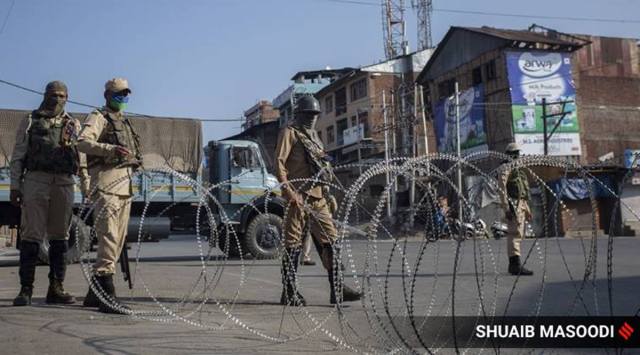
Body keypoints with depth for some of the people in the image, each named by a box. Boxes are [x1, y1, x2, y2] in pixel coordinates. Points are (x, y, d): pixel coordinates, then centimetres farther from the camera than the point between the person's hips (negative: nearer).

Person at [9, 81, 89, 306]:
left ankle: (56, 288, 10)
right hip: (36, 180, -2)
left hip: (64, 183, 3)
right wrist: (15, 186, 0)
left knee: (60, 237, 4)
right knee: (31, 235, -5)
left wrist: (87, 187, 6)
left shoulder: (73, 125, 16)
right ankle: (26, 289, -1)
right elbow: (18, 156, 8)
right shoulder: (30, 121, 11)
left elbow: (83, 158, 14)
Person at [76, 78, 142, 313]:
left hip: (125, 184, 9)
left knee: (118, 240, 10)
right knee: (109, 237, -15)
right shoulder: (98, 117, 1)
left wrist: (135, 161, 16)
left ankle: (94, 293, 19)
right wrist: (112, 149, -31)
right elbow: (83, 143, -18)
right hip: (107, 181, -9)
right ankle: (107, 296, -17)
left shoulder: (124, 122, 27)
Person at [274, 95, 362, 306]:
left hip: (318, 197, 8)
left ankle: (337, 289, 9)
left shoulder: (313, 135, 23)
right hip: (299, 196, -8)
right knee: (293, 244, -2)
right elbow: (279, 162, -11)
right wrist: (288, 190, -21)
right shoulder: (290, 133, 0)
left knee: (330, 241, 4)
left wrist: (328, 194, 20)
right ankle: (289, 294, 5)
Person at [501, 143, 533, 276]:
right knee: (515, 234, -13)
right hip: (513, 205, -10)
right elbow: (502, 187, -17)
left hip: (521, 204, 10)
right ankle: (516, 266, -16)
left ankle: (513, 265, 17)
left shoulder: (518, 170, 23)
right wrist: (506, 207, -24)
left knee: (519, 235, 11)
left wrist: (527, 209, 23)